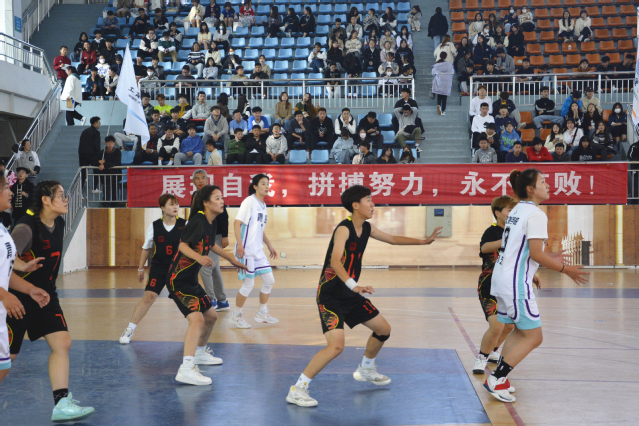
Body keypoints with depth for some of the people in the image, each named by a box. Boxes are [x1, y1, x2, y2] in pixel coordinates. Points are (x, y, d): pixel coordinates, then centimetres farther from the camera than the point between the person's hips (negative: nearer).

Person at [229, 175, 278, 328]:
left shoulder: (263, 205, 15)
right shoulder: (249, 201, -10)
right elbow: (237, 223, -16)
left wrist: (269, 245, 23)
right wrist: (239, 244, -25)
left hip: (258, 251, 8)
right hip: (246, 251, -8)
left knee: (269, 281, 9)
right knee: (248, 284, -4)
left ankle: (262, 313, 24)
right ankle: (236, 316, 12)